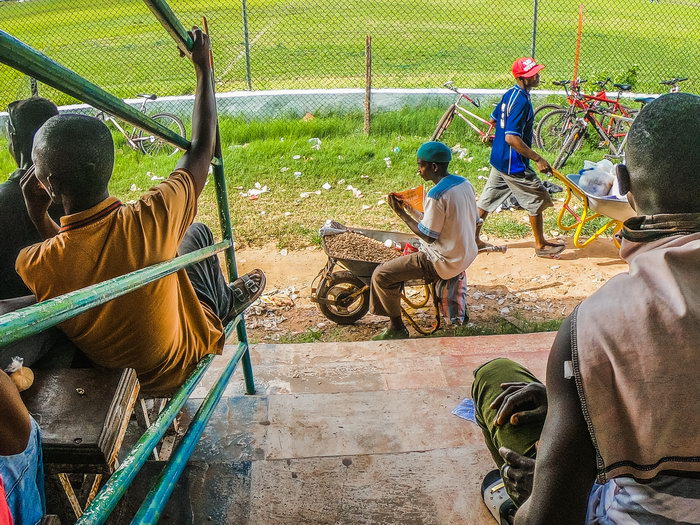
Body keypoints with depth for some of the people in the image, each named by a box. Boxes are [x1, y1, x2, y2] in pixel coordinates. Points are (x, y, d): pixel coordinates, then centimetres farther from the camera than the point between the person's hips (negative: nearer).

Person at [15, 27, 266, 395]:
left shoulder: (34, 266, -30)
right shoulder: (150, 221, -37)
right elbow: (201, 147, -17)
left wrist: (37, 214, -7)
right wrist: (204, 69, -5)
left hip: (105, 374, 3)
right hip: (180, 361, -2)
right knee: (197, 233, 14)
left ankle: (225, 299, 49)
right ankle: (224, 302, 42)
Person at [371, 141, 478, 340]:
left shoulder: (437, 195, -25)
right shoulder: (464, 183, 2)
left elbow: (428, 236, -20)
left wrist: (401, 212, -13)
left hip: (447, 262, -9)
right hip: (468, 254, 9)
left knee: (381, 275, -7)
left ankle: (397, 328, 3)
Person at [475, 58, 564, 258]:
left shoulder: (509, 94, 6)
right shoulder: (521, 101, -23)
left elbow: (493, 119, 21)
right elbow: (511, 138, -29)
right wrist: (538, 159, -26)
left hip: (498, 158, 10)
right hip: (513, 163, -10)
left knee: (488, 199, 16)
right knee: (537, 200, 5)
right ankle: (541, 245, 17)